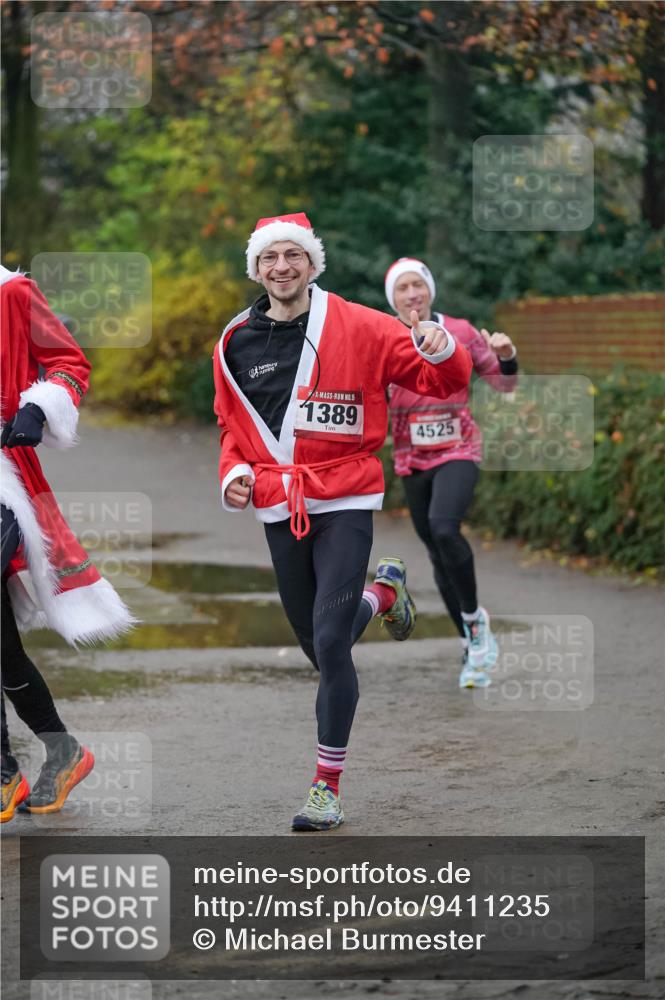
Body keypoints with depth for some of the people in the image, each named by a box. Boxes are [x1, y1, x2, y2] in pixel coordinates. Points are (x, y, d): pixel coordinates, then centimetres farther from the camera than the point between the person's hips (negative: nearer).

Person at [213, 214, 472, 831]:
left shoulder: (357, 328, -6)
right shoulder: (235, 345, 6)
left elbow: (441, 381, -3)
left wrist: (441, 353, -26)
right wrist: (235, 471, 1)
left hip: (344, 503, -4)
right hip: (278, 509, 5)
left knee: (330, 644, -15)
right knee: (317, 646, 14)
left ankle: (328, 785, -5)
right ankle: (382, 593, 46)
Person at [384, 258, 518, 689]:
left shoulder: (460, 332, -2)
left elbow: (505, 385, 5)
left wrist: (507, 357, -15)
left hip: (458, 452, -3)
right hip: (412, 460, 3)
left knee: (444, 529, -29)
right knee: (439, 556, 7)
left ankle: (475, 618, -10)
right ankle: (474, 645, 22)